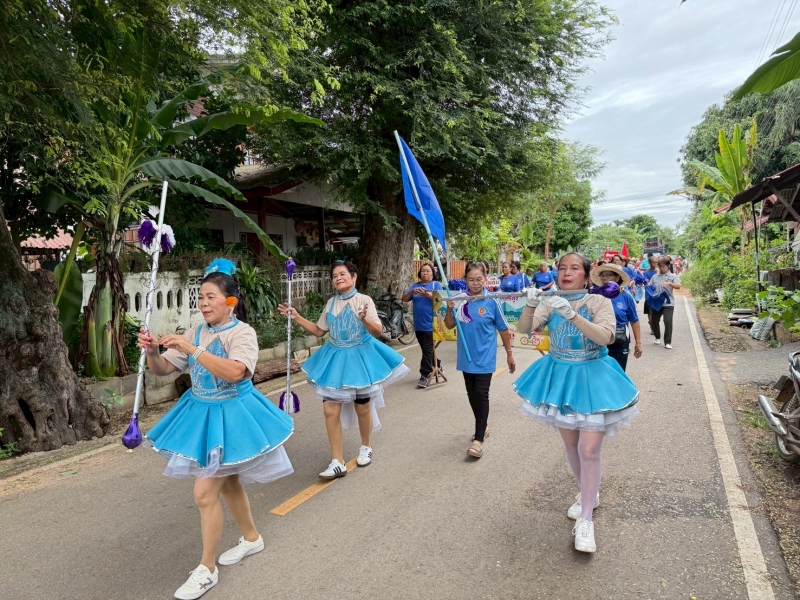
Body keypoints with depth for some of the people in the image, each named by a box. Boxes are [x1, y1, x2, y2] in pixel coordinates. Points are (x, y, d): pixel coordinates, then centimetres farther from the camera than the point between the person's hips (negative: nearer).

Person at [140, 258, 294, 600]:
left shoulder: (242, 332, -16)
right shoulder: (195, 333, 2)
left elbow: (234, 372, -33)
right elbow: (162, 370, 4)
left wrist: (192, 350, -33)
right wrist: (152, 351, -17)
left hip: (231, 415, -7)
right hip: (202, 413, 7)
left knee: (205, 493, -7)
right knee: (227, 483, 20)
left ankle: (207, 569, 12)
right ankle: (251, 538, 42)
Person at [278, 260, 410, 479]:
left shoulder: (364, 300, -10)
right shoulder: (331, 303, 4)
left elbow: (378, 332, -15)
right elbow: (319, 331, 11)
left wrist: (364, 319, -34)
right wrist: (297, 318, 3)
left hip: (360, 356, -4)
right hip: (336, 358, 4)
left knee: (362, 407, 11)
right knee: (330, 410, -3)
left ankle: (365, 447, 38)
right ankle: (338, 462, 7)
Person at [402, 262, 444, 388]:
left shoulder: (436, 284, 2)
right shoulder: (414, 285, 13)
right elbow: (403, 299, 4)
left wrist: (427, 295, -27)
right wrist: (411, 292, -15)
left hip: (430, 324, -5)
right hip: (418, 324, 5)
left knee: (427, 350, -7)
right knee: (426, 350, 17)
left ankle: (424, 376, -4)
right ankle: (436, 365, 37)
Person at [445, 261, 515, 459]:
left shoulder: (491, 301, -10)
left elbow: (503, 329, -2)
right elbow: (449, 326, 2)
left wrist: (509, 354, 4)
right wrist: (450, 310, -17)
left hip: (484, 358, -4)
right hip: (466, 357, 4)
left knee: (481, 395, -7)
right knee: (472, 395, 16)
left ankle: (478, 439, -3)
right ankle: (482, 427, 35)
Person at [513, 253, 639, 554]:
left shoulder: (599, 302, -10)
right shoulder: (550, 303, -2)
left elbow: (605, 336, -26)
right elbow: (524, 329, -11)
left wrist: (572, 315, -37)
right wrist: (530, 305, -30)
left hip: (592, 377, -4)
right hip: (560, 377, 4)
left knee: (589, 449, -9)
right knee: (570, 445, 16)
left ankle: (585, 521, 4)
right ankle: (588, 494, 40)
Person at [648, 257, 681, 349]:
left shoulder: (673, 276, 0)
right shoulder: (654, 277, 9)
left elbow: (678, 286, -16)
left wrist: (669, 283, -34)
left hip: (668, 303, -3)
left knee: (668, 322, -13)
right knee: (654, 321, 10)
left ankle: (668, 342, -4)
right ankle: (657, 337, 34)